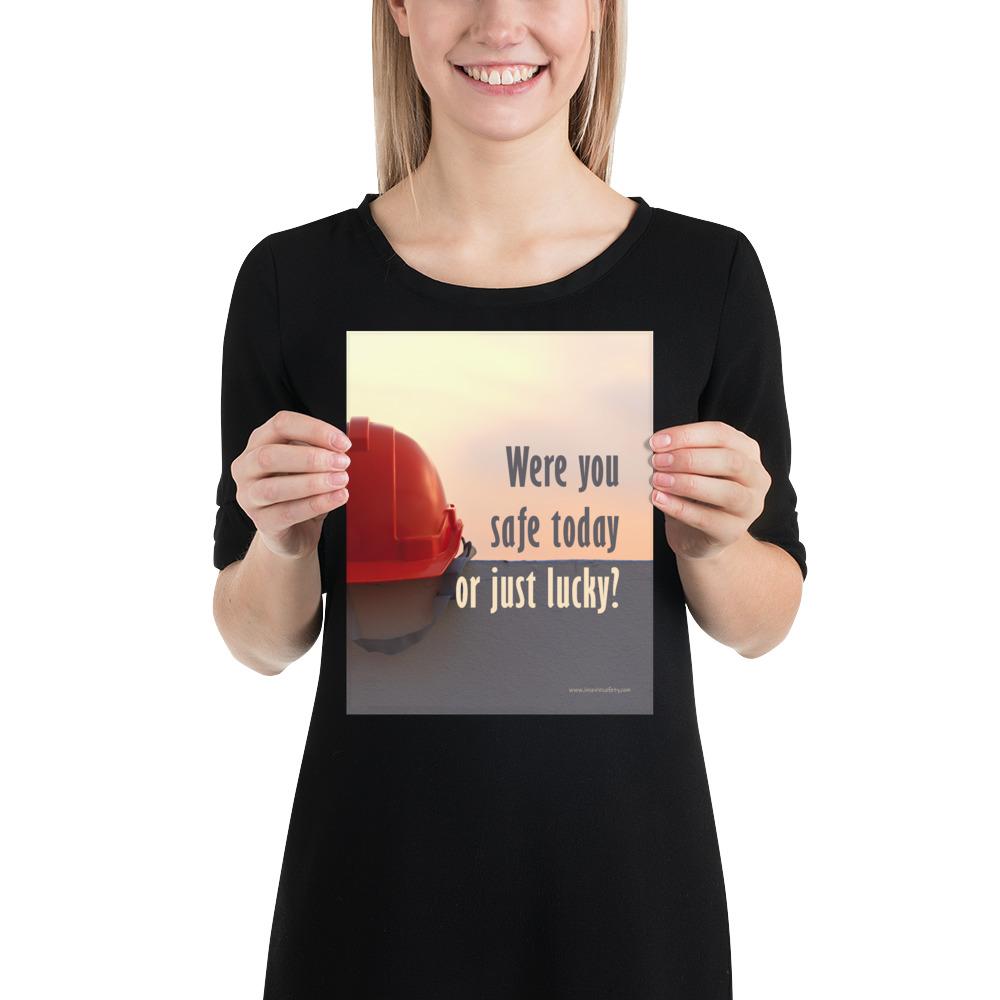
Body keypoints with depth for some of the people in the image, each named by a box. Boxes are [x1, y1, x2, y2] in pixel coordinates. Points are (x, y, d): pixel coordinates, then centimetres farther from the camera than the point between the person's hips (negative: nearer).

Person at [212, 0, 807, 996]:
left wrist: (710, 542, -18)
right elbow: (261, 642, 1)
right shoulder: (291, 278, -6)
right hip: (378, 875, 0)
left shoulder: (709, 271, -7)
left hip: (627, 868, 1)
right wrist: (282, 544, -18)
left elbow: (763, 624, 2)